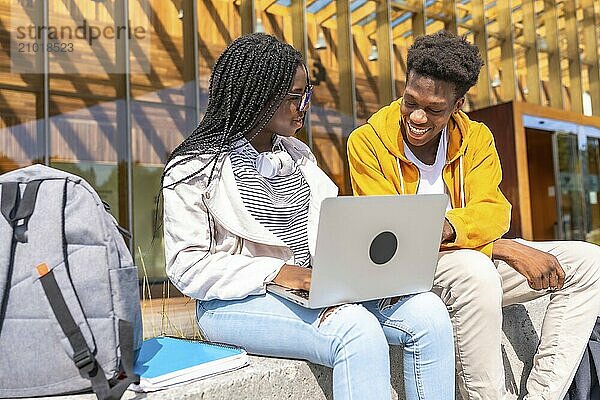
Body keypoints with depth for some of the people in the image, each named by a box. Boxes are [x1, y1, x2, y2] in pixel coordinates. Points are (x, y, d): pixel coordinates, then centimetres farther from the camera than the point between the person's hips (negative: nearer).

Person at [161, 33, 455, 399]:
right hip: (238, 301, -6)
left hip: (316, 289, 6)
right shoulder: (196, 169, -6)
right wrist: (276, 272, -19)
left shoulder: (296, 155, 14)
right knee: (359, 332, -31)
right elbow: (188, 266, -10)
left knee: (427, 312, -11)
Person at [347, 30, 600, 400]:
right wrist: (504, 249, -21)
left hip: (477, 263, 6)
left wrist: (446, 227, -34)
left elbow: (494, 213, -8)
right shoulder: (367, 142, -10)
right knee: (475, 269, -36)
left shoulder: (476, 138, 4)